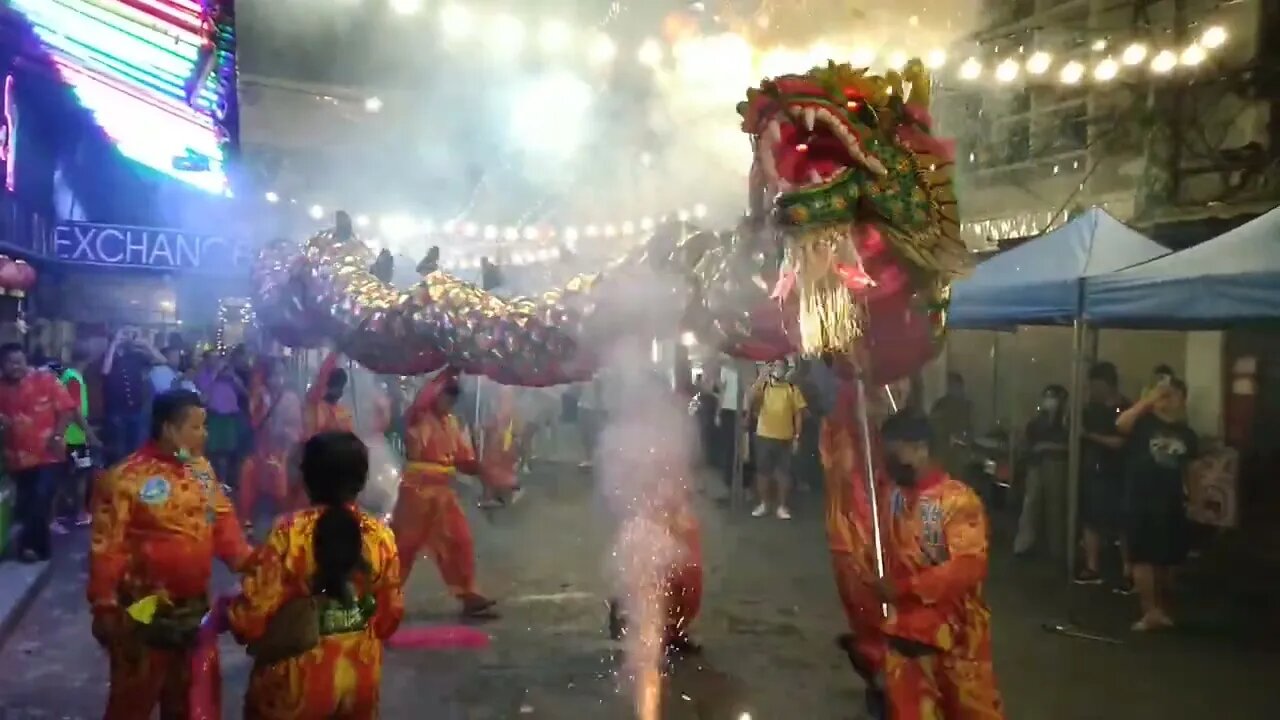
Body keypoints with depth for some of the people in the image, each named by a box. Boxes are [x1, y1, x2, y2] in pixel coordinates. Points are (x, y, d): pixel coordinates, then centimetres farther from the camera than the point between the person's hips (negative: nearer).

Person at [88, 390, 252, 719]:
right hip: (145, 612, -6)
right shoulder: (127, 478, -19)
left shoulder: (201, 468, 3)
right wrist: (104, 607, -16)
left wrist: (246, 562, -6)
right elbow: (107, 547, -18)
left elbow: (223, 521, 8)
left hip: (194, 607, 6)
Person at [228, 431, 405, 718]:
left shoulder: (289, 534, -17)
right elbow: (390, 615, 3)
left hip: (298, 679, -3)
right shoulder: (380, 535, -7)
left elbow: (253, 613, -15)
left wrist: (227, 613, 8)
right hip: (361, 678, 3)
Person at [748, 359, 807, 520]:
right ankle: (763, 504, 18)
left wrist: (797, 437, -2)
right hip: (764, 436, 0)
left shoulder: (792, 389, 3)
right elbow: (752, 402, -14)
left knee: (784, 472, 4)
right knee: (763, 471, 6)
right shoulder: (762, 386, 4)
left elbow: (798, 413, 3)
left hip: (785, 438, 0)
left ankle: (781, 506, 14)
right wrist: (761, 379, -19)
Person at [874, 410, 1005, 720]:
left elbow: (968, 567, -27)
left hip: (955, 628, -5)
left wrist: (905, 586, -26)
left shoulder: (958, 499, -18)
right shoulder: (894, 496, 2)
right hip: (905, 626, 6)